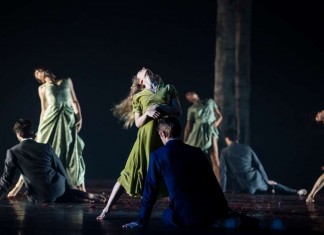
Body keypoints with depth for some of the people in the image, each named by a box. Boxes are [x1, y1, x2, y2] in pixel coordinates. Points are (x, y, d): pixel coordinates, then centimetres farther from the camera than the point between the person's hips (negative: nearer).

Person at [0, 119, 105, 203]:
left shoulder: (12, 152, -3)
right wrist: (69, 190, 23)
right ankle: (87, 195, 14)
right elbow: (61, 170, 10)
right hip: (56, 188, 3)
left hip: (37, 197, -3)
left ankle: (86, 196, 0)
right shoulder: (46, 147, 2)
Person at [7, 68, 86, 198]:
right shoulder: (42, 88, 14)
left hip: (69, 119, 1)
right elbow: (44, 110, 14)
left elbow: (74, 101, 16)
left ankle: (82, 190, 8)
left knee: (74, 155, 0)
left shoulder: (67, 81, 17)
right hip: (51, 119, -1)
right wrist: (40, 130, 7)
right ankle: (19, 185, 1)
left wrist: (79, 118, 3)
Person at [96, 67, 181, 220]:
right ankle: (106, 209, -2)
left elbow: (178, 111, 5)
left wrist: (160, 107, -10)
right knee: (130, 173, -5)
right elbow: (138, 123, 4)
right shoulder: (138, 97, 10)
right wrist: (147, 113, -16)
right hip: (147, 137, -2)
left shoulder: (168, 89, 15)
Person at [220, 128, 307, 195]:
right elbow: (258, 164, 11)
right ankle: (296, 192, 16)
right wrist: (266, 180, 18)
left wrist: (223, 191, 0)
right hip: (256, 179, 4)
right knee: (272, 184, 24)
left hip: (243, 187, -4)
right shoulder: (246, 148, 10)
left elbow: (223, 172, -3)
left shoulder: (225, 152, 1)